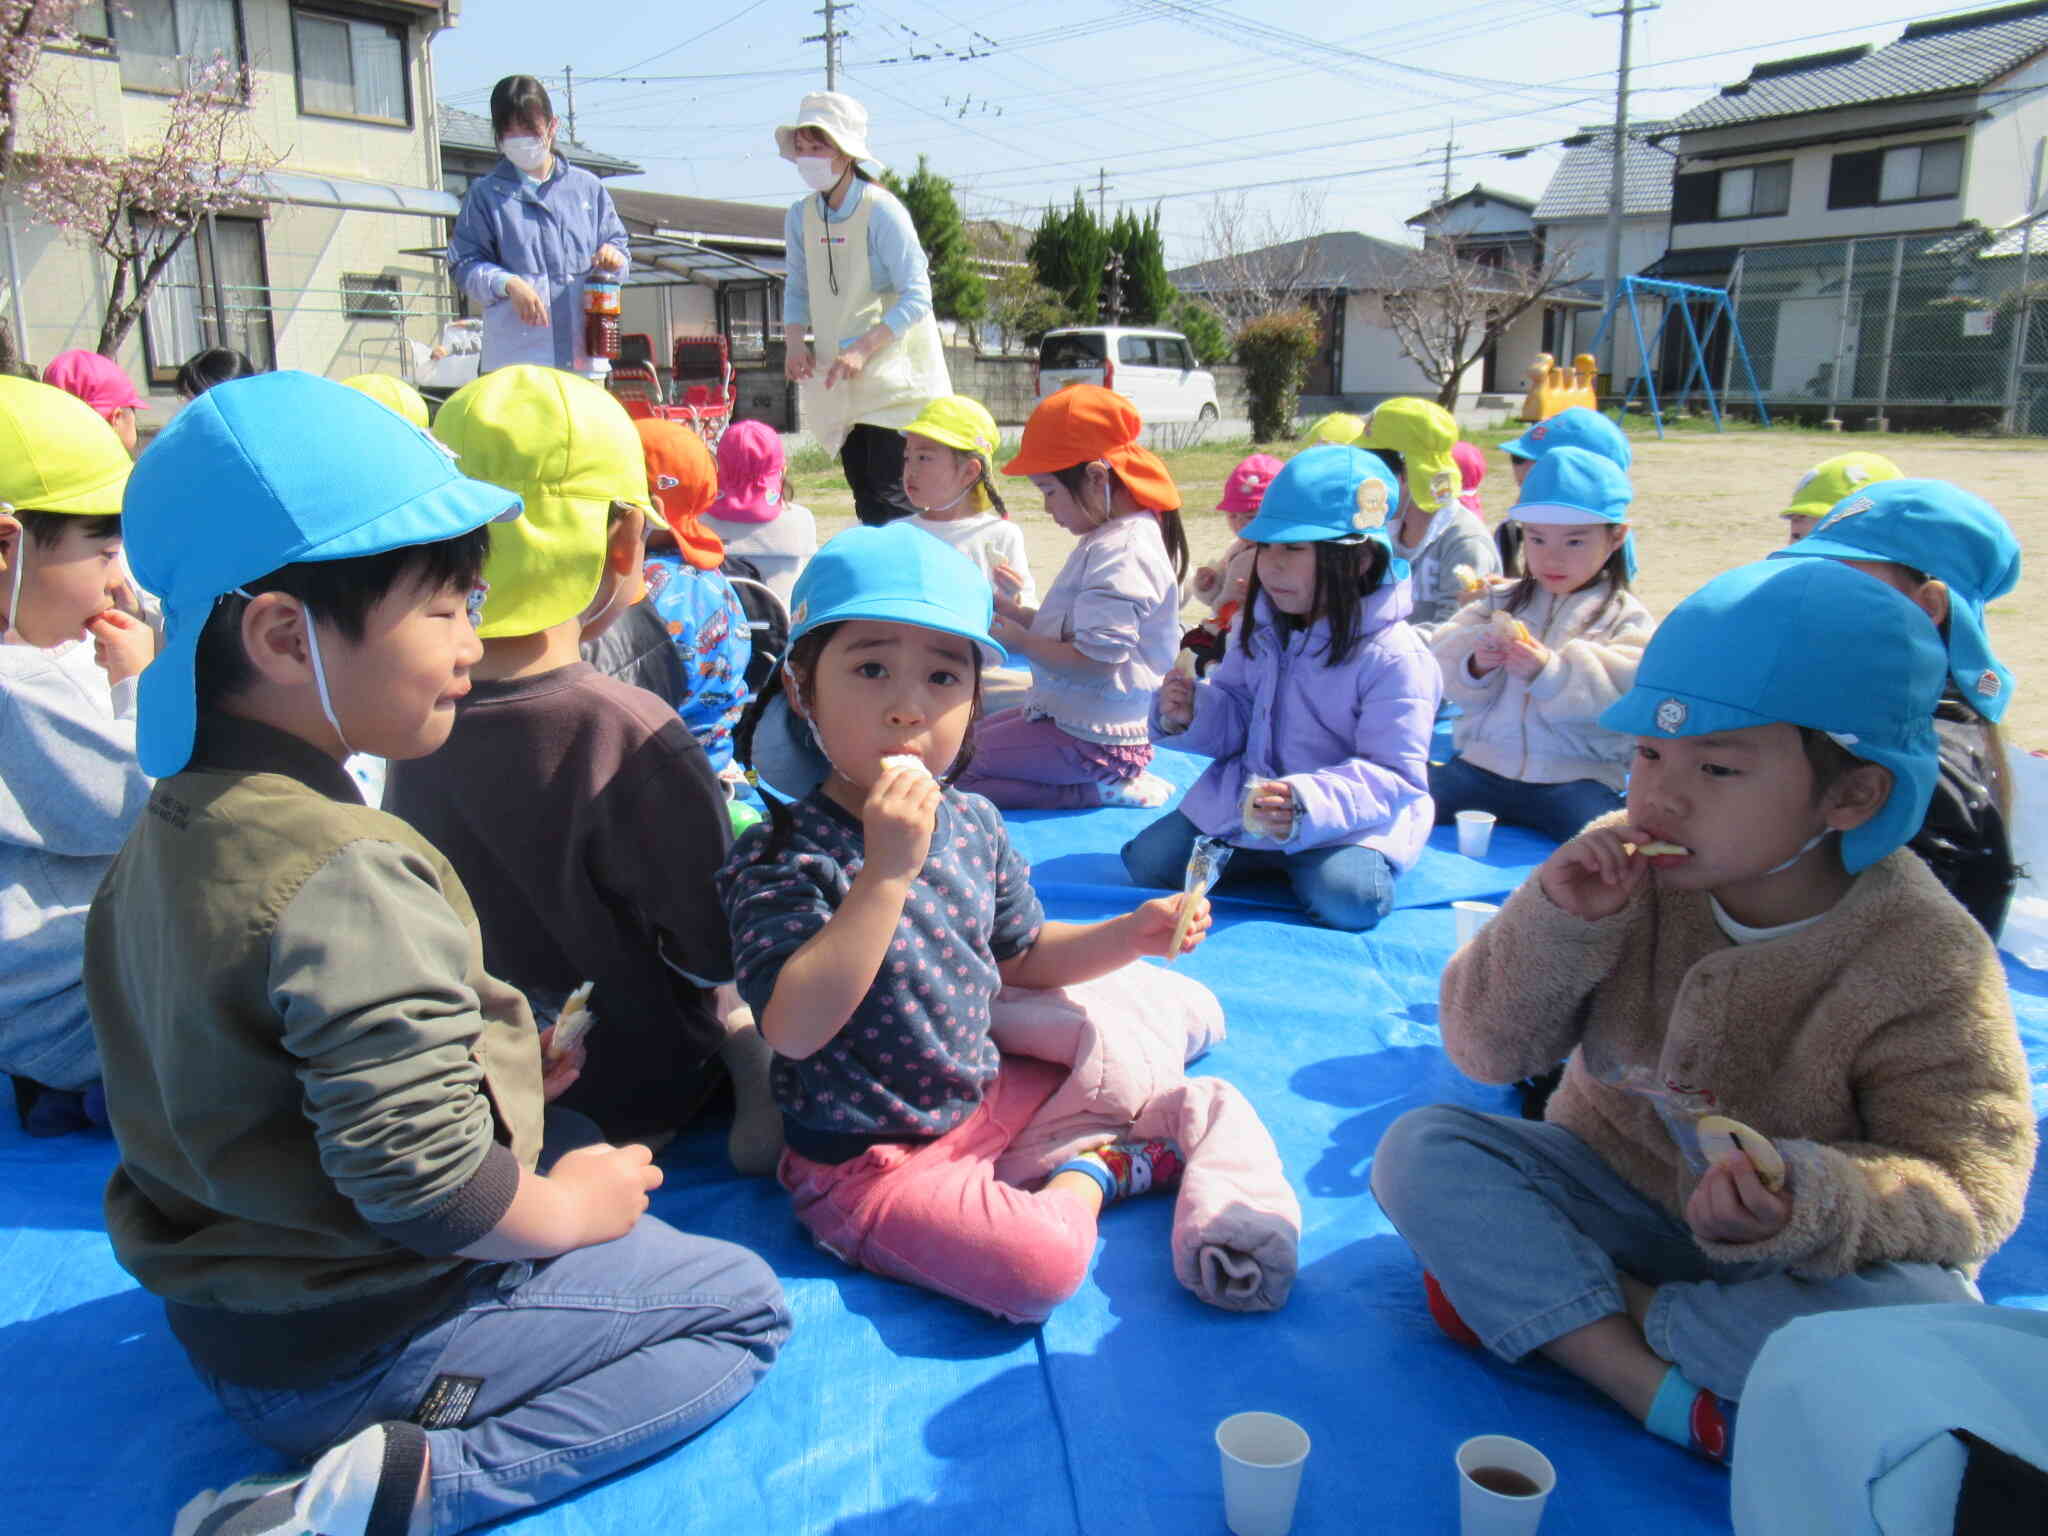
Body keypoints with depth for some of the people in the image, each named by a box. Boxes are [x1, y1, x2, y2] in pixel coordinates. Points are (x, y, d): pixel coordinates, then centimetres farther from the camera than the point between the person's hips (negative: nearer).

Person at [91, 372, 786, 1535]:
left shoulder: (170, 829, 1)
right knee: (745, 1308, 0)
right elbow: (421, 1179, -32)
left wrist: (493, 1075, 6)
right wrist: (569, 1212, -11)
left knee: (577, 1141, 25)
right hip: (367, 1343, -9)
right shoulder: (352, 871, -31)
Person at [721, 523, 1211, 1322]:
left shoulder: (972, 823, -2)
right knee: (1041, 1264, -23)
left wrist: (1131, 933, -4)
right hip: (870, 1163, -6)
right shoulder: (780, 859, -22)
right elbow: (794, 1030, -35)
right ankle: (1084, 1183, 3)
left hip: (987, 1094, 7)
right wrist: (888, 869, -40)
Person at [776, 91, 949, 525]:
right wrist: (794, 340, -3)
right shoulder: (800, 216, 7)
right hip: (840, 382, 6)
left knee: (890, 498, -15)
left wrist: (863, 349, -23)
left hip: (893, 377, -6)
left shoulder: (882, 210, -11)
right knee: (865, 500, 8)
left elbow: (917, 296, -15)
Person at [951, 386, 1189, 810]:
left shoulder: (1121, 552, -23)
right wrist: (1019, 614, 7)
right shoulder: (1109, 538, 10)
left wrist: (1021, 641, -14)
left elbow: (1096, 660, -27)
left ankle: (1097, 789, -7)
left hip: (1089, 738, -11)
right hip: (1071, 714, 11)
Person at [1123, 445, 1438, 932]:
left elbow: (1393, 775, -20)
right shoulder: (1260, 627, 3)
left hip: (1352, 819, -5)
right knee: (1150, 860, -4)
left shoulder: (1392, 655, -18)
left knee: (1345, 900, -32)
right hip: (1243, 798, 6)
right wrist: (1190, 713, -13)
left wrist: (1307, 805, -36)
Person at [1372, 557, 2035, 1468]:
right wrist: (1553, 923, -29)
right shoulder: (1624, 875, -14)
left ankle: (1536, 1303, -18)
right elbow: (1487, 1052, -11)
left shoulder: (1924, 959, -20)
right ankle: (1666, 1396, -25)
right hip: (1619, 1183, 2)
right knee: (1421, 1148, -19)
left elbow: (1971, 1183, -15)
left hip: (1798, 1257, -2)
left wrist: (1816, 1203, -36)